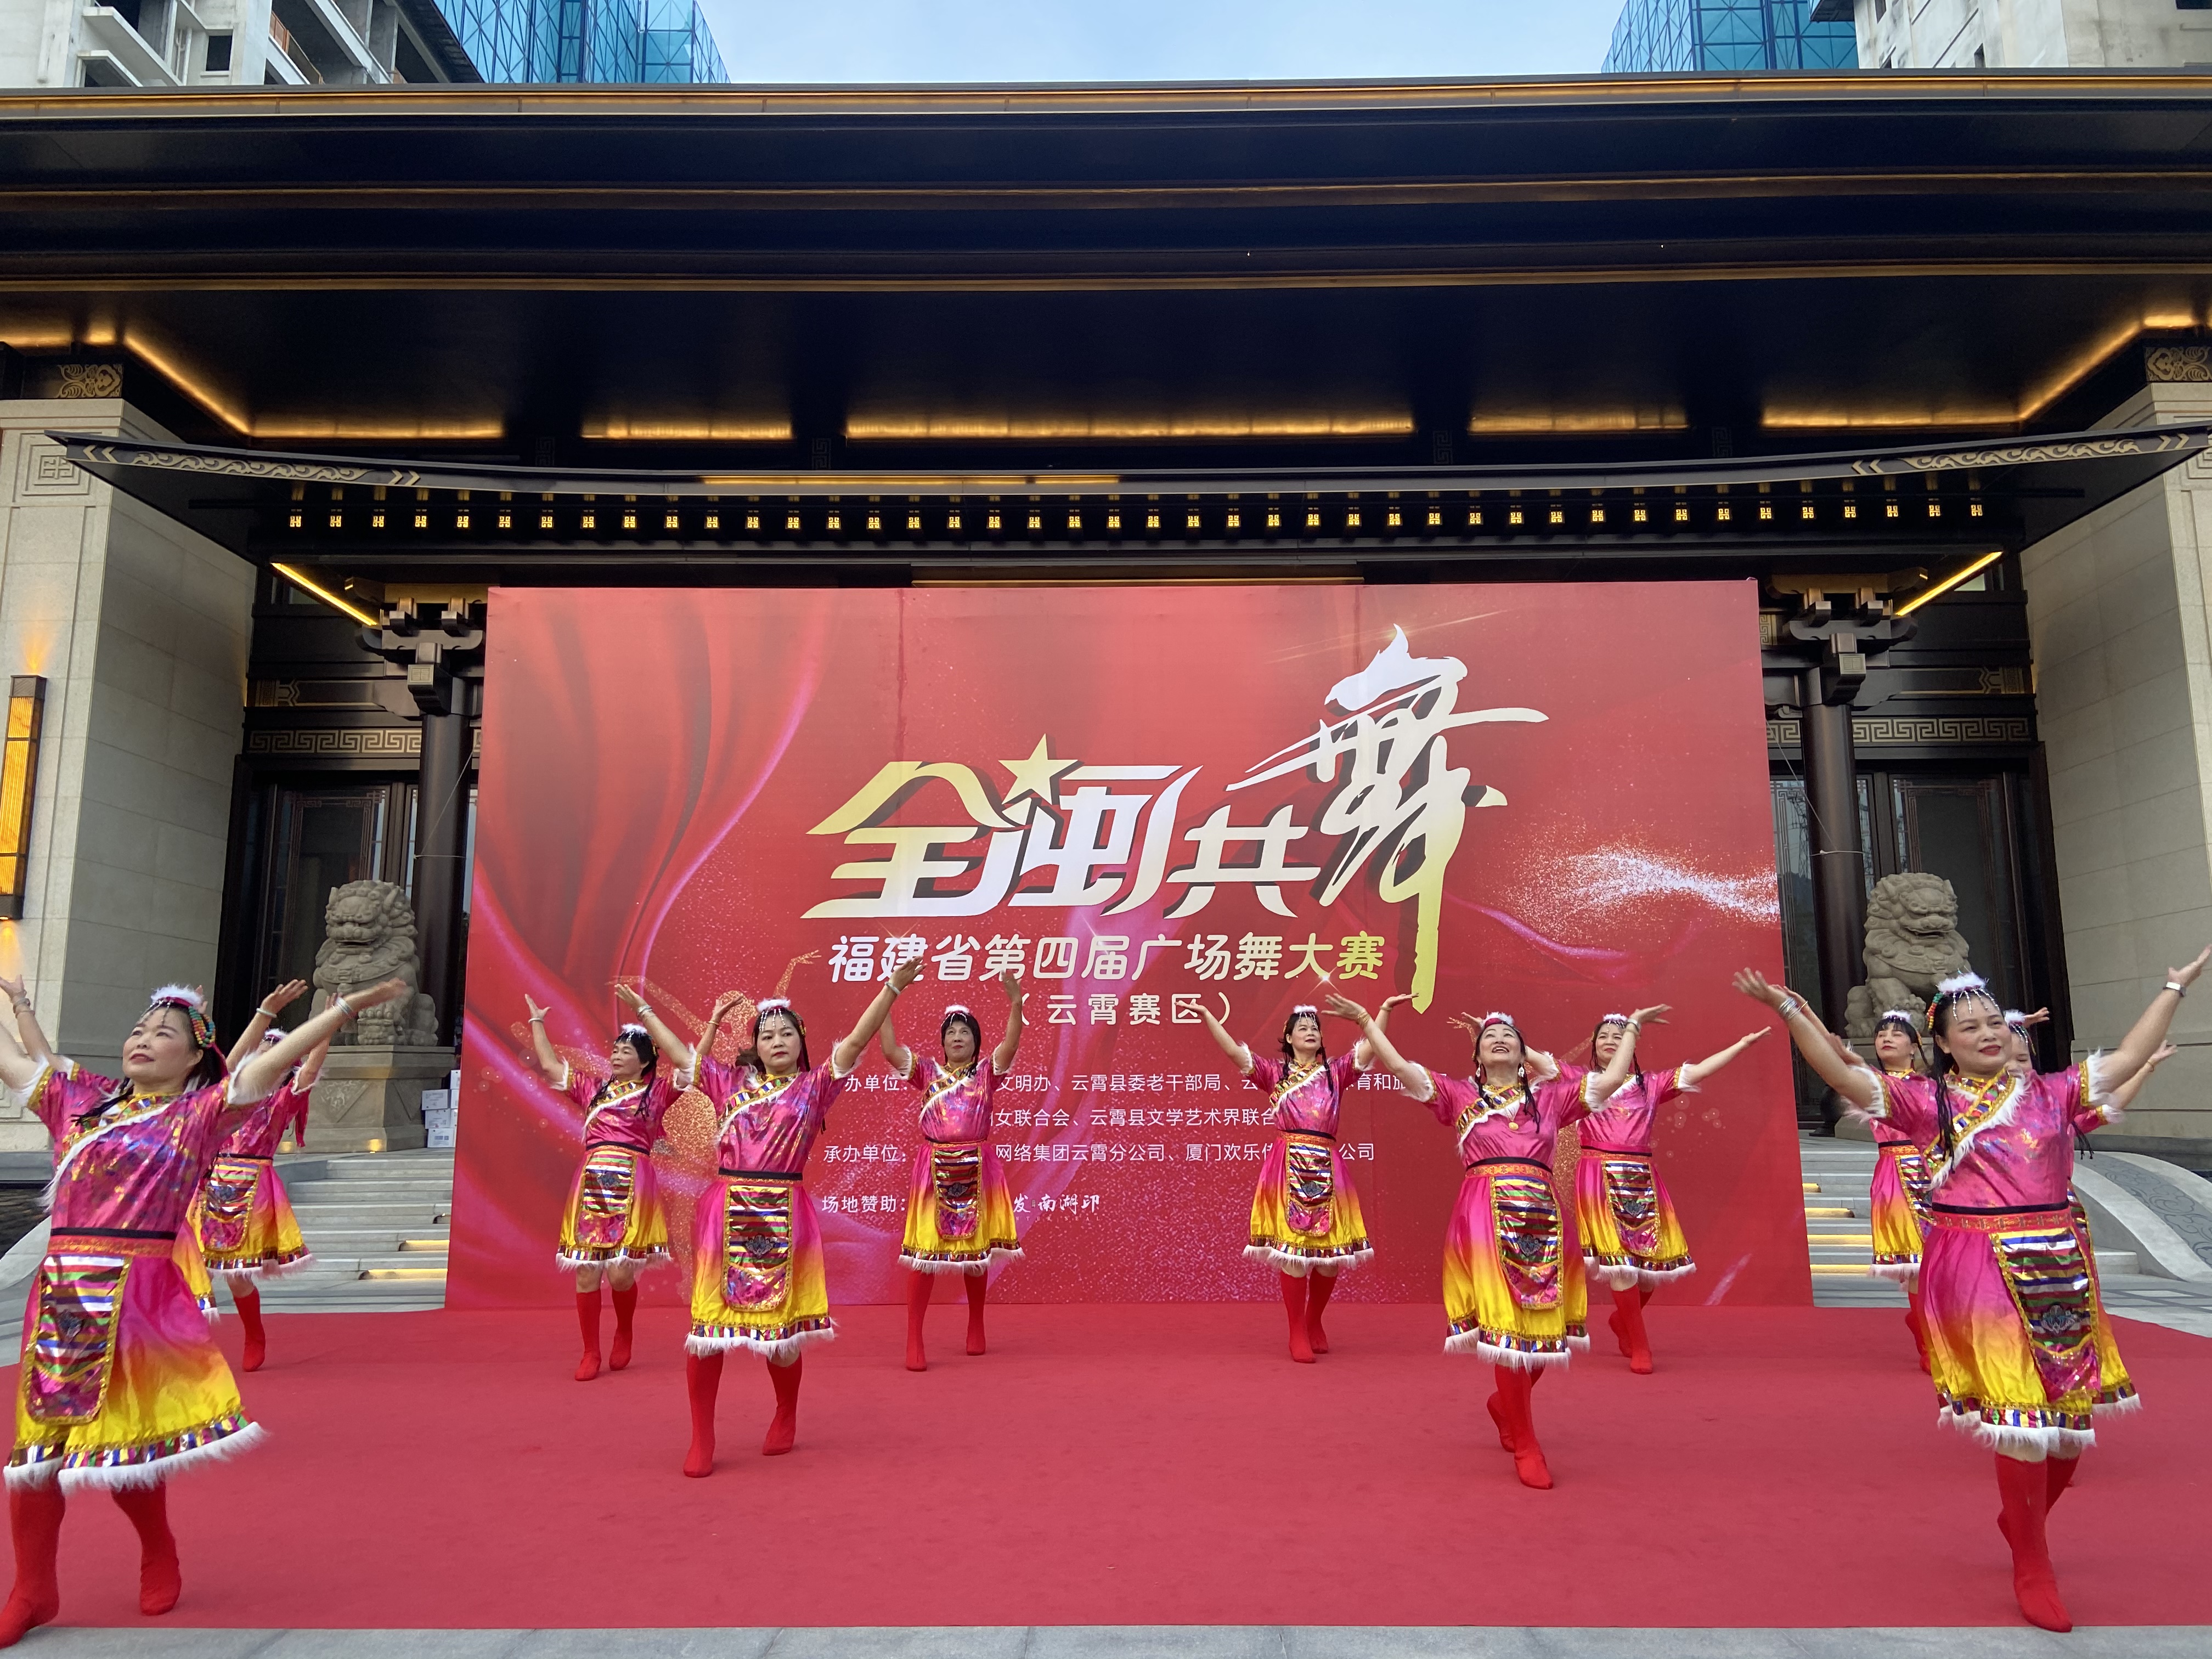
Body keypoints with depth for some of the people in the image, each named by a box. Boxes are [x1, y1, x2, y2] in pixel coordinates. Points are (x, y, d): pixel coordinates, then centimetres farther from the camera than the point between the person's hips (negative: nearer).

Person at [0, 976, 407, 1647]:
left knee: (124, 1438, 4)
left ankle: (159, 1557, 29)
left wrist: (345, 1008, -20)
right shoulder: (78, 1097, 13)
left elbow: (272, 1062, -11)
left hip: (139, 1295, -4)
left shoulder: (200, 1111, 0)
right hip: (59, 1293, 4)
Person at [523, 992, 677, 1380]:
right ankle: (590, 1353, 13)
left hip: (632, 1185, -4)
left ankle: (624, 1333, 20)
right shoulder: (594, 1088, 19)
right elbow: (550, 1065, 23)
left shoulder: (657, 1092, 7)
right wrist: (536, 1021, 28)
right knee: (586, 1271, -1)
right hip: (591, 1183, 4)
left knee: (620, 1272, -9)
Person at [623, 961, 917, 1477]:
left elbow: (857, 1040, -6)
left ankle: (786, 1418, 31)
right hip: (726, 1210, 2)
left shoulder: (814, 1084, 4)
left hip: (784, 1215, -2)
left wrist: (893, 988, -15)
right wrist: (641, 1008, 22)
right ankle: (701, 1438, 14)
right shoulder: (732, 1081, 11)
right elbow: (680, 1052, 19)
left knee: (780, 1322, 5)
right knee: (708, 1321, 0)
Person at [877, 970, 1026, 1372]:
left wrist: (1015, 1003, -27)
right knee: (925, 1250, -2)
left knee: (977, 1248, 11)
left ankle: (976, 1327, 30)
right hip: (934, 1168, 0)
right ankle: (914, 1342, 3)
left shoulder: (986, 1072, 4)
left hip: (976, 1168, 0)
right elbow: (891, 1050, -6)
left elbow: (1010, 1044, -14)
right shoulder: (927, 1072, 6)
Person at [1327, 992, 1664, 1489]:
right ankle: (1525, 1446, 3)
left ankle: (1505, 1403, 34)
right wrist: (1365, 1020, 3)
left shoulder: (1551, 1096, 17)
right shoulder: (1458, 1094, 10)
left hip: (1541, 1219, 3)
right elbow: (1399, 1066, 3)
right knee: (1505, 1323, -7)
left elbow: (1612, 1079, 16)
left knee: (1542, 1321, 4)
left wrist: (1631, 1027, 24)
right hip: (1486, 1219, -3)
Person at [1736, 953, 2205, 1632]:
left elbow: (2126, 1057, 13)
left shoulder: (2051, 1091, 8)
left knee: (2071, 1411, 13)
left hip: (2059, 1267, 4)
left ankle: (2023, 1519, 41)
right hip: (1980, 1271, -4)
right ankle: (2032, 1569, 17)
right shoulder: (1927, 1100, -2)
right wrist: (1790, 1009, -19)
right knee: (2021, 1414, -2)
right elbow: (1842, 1075, -10)